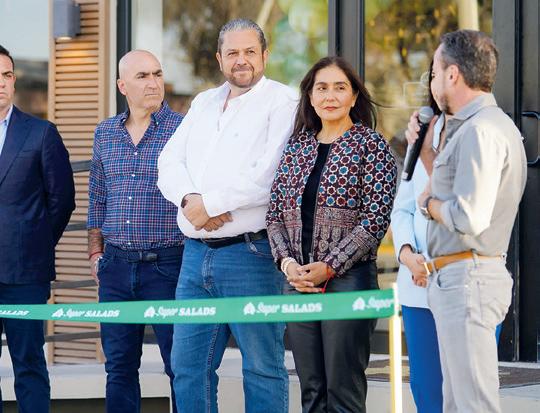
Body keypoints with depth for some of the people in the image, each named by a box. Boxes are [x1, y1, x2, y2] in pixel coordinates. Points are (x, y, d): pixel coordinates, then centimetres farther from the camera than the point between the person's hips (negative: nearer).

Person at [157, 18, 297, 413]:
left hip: (250, 252, -7)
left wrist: (209, 204, -12)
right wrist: (189, 199, -10)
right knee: (188, 366, 10)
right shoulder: (203, 103, 19)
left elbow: (269, 176, -16)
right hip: (196, 252, 7)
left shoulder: (281, 102, -4)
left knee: (262, 366, -1)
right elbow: (170, 163, 11)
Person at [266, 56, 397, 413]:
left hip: (348, 279, -5)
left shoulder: (372, 146, -2)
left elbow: (375, 219, -10)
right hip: (298, 281, 5)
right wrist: (287, 261, -4)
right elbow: (275, 213, 13)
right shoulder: (297, 146, 14)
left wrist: (329, 267, -13)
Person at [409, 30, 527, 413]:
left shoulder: (480, 130, -16)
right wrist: (425, 149, 18)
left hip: (467, 278, -11)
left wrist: (429, 203, -6)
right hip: (457, 280, 11)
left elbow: (470, 218, -24)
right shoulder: (489, 124, 17)